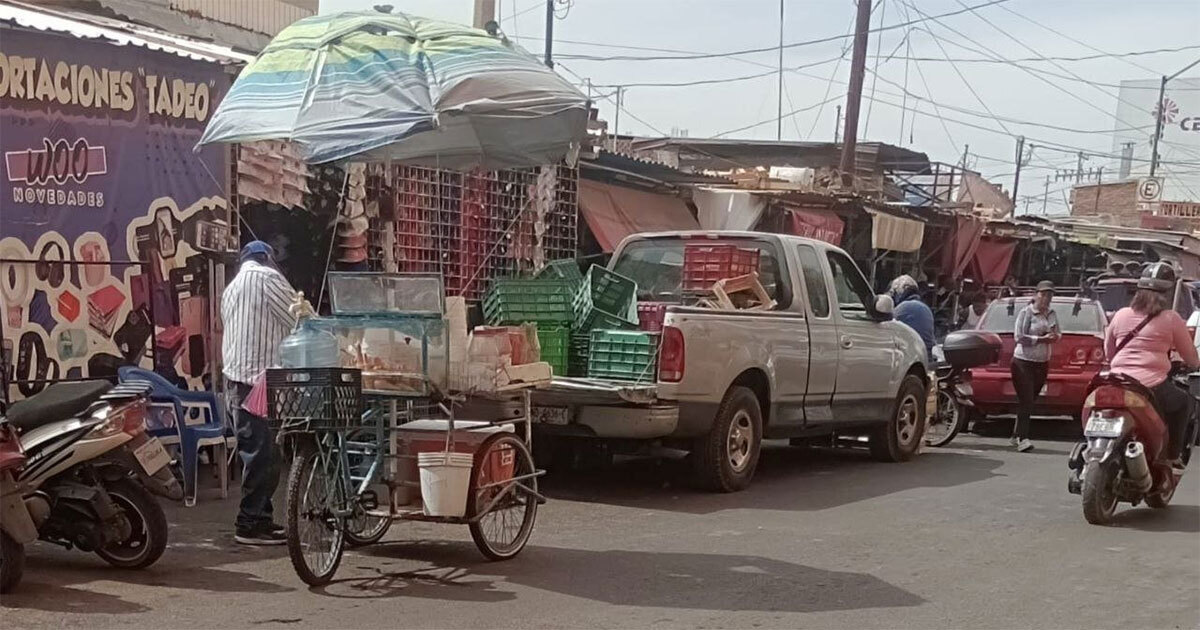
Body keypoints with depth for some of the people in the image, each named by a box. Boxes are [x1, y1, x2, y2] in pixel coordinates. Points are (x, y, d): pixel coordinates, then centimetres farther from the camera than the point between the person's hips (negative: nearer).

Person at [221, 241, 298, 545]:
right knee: (262, 454, -8)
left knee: (255, 451, 14)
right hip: (259, 375, -10)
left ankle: (261, 517, 18)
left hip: (236, 377, 10)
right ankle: (249, 523, -7)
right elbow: (298, 319, -7)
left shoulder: (232, 287, 25)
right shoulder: (266, 277, -4)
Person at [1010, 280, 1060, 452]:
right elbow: (1019, 336, -15)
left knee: (1030, 401, 11)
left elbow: (1058, 334, 17)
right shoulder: (1026, 312, -9)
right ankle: (1023, 438, -16)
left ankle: (1017, 435, 20)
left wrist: (1055, 336, -7)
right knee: (1026, 401, -13)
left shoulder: (1052, 314, 10)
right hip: (1023, 362, -6)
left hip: (1042, 363, 6)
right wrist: (1041, 339, -20)